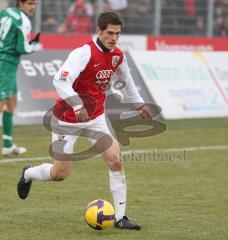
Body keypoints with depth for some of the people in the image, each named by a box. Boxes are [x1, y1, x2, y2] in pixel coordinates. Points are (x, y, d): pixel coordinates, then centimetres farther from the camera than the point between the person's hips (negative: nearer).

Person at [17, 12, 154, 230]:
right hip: (68, 119, -6)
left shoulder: (117, 56, -1)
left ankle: (120, 218, -3)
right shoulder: (84, 53, -24)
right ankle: (28, 174, 36)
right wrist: (77, 105, -47)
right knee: (60, 173, 2)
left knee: (116, 162, -10)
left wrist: (139, 104, 26)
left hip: (95, 117, 6)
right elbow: (60, 81, -36)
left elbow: (126, 80, 22)